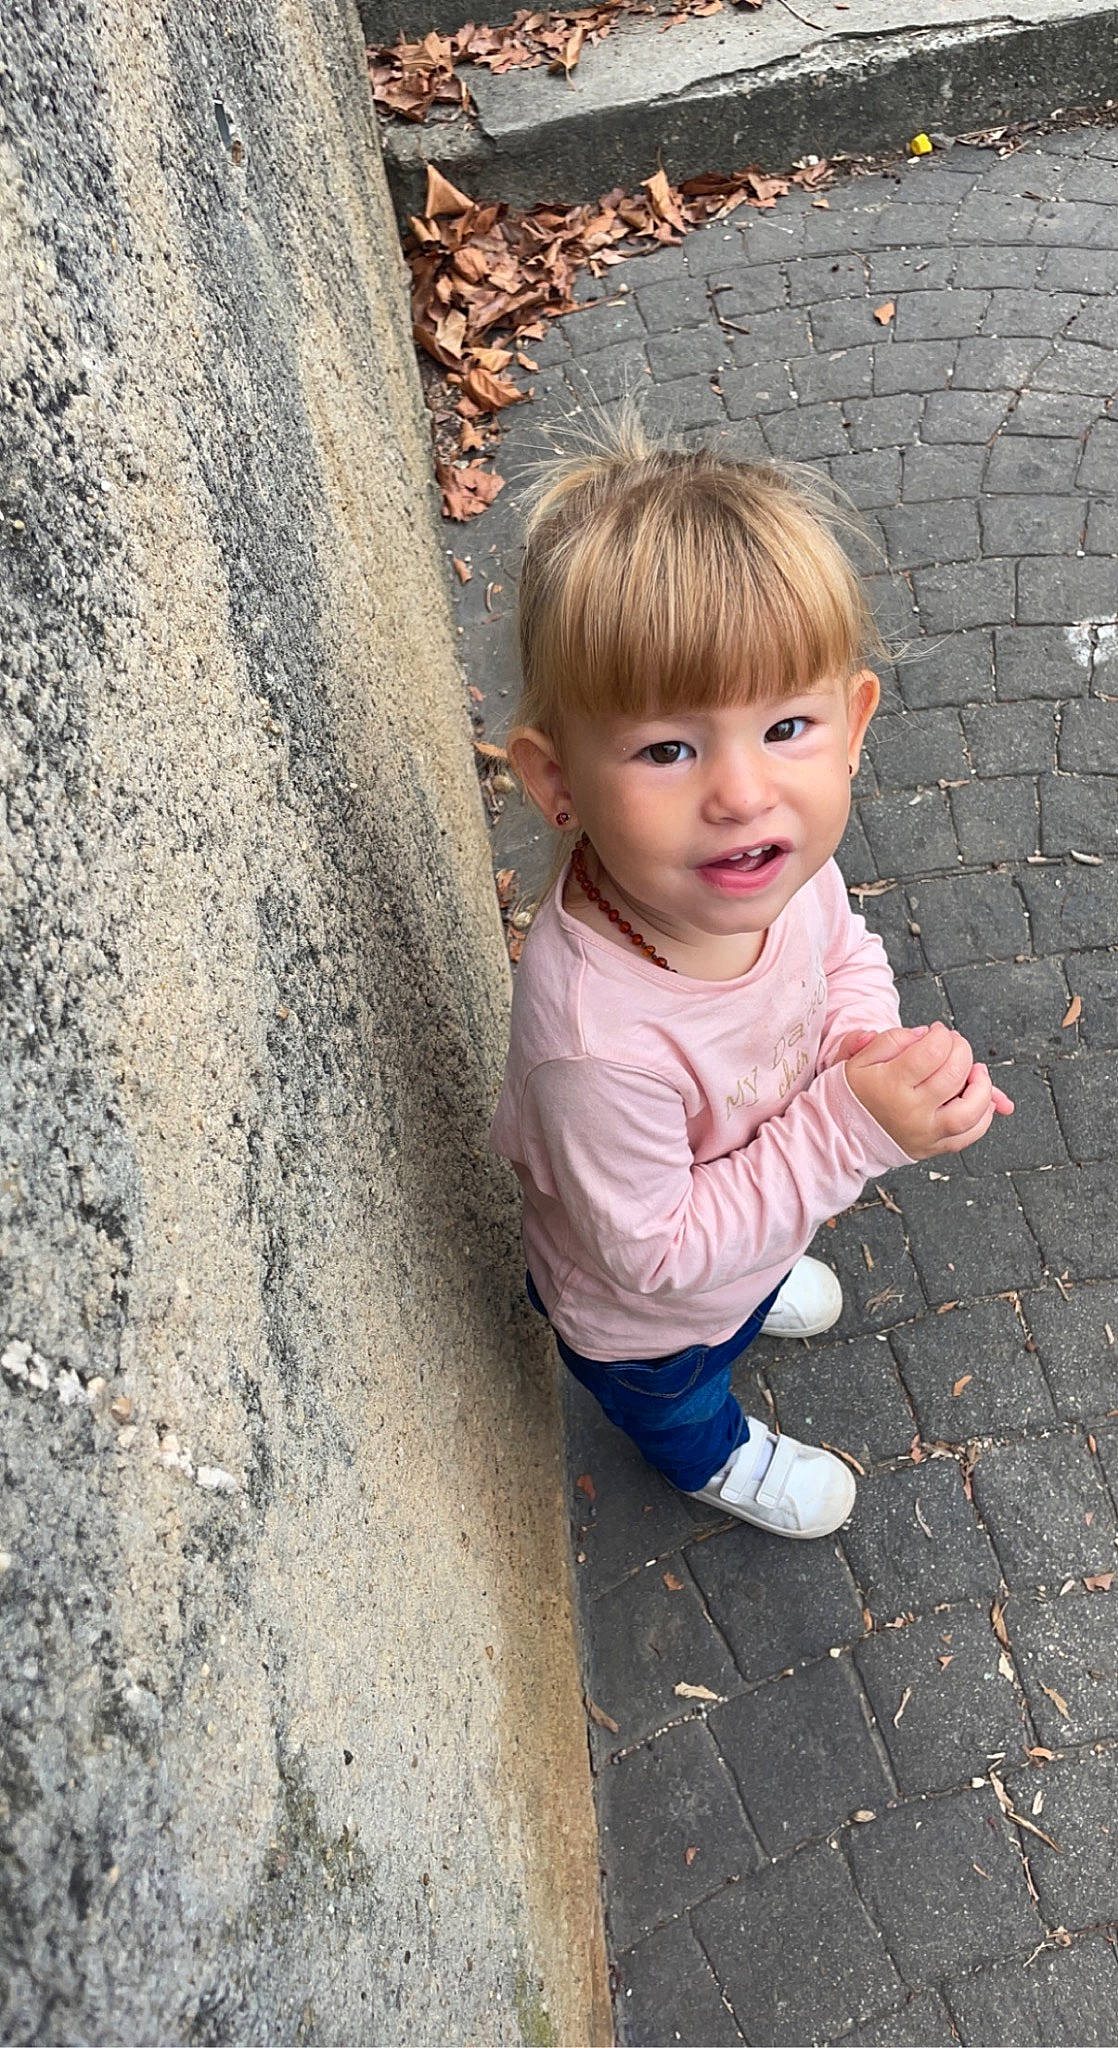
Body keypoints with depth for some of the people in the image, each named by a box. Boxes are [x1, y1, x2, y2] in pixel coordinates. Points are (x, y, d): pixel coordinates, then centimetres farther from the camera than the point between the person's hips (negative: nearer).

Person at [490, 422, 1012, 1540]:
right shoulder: (599, 1034, -50)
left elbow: (844, 948, -6)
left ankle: (760, 1290, 77)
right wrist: (851, 1127, -39)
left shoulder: (777, 861, -30)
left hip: (753, 1209, 5)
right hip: (645, 1316, -4)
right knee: (678, 1398, 33)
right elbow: (656, 1252, -35)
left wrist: (871, 1042, -26)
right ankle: (716, 1455, 68)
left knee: (751, 1286, 41)